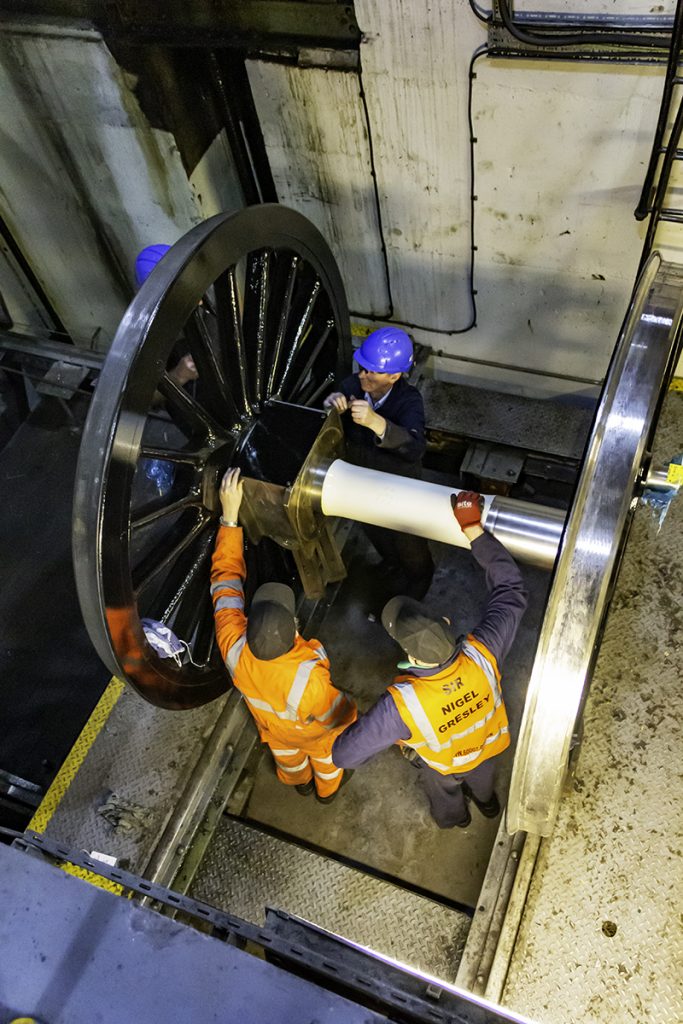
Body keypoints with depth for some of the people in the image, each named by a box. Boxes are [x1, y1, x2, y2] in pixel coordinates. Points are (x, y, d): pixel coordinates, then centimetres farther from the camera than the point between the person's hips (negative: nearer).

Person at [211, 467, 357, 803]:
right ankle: (328, 788, 67)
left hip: (272, 725, 3)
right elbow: (336, 713, -28)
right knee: (326, 756, 34)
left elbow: (226, 578, -34)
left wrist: (230, 515, -34)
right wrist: (352, 715, -4)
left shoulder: (234, 650, -44)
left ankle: (300, 782, 70)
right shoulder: (308, 679, -51)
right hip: (315, 729, -3)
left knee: (288, 756, 37)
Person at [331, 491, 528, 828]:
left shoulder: (402, 703, -50)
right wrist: (474, 530, -30)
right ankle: (486, 802, 74)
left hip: (443, 762, -2)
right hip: (488, 744, 2)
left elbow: (345, 754, -36)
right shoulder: (481, 655, -44)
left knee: (443, 789, 37)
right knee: (481, 775, 40)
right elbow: (511, 591, -30)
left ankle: (454, 818, 71)